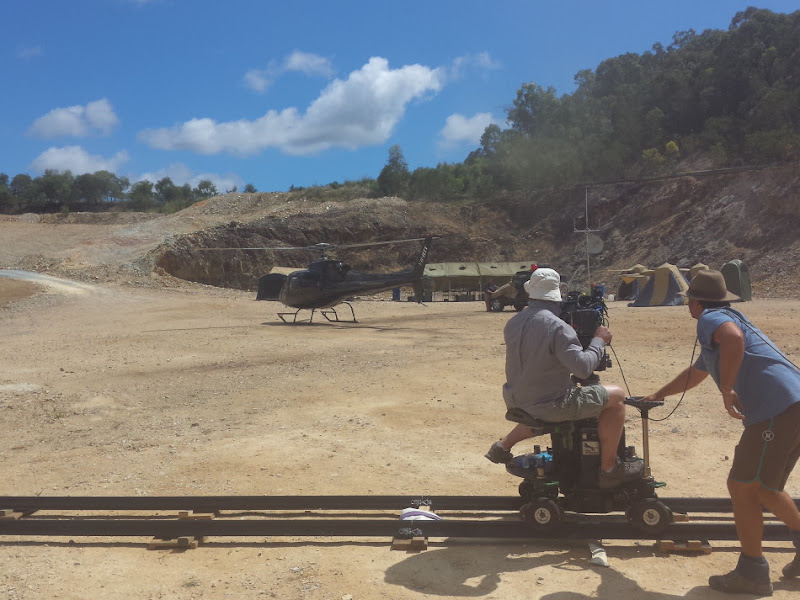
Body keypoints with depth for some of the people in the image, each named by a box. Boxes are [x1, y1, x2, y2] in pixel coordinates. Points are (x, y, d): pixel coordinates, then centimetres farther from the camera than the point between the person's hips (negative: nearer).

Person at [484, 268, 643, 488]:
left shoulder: (512, 323, 1)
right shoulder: (557, 327, -22)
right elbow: (583, 367, -26)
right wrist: (599, 340, -11)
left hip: (518, 401, 8)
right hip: (552, 405, -7)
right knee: (617, 396, 3)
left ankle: (504, 445, 32)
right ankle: (609, 468, 8)